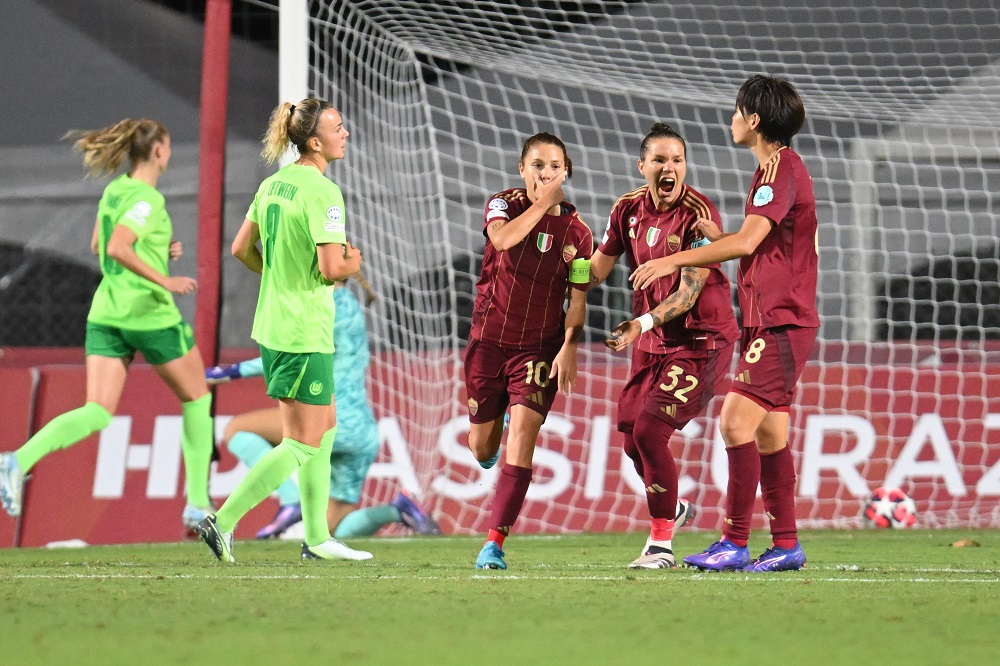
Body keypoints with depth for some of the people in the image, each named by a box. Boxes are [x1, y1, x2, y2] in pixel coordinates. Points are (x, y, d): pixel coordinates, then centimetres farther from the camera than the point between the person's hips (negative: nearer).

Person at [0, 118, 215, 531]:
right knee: (197, 398, 16)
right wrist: (164, 280, -22)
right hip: (150, 314, -7)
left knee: (97, 414, -1)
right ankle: (198, 504, 17)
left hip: (106, 314, 7)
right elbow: (116, 249, -27)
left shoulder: (114, 191, 11)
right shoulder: (147, 199, -14)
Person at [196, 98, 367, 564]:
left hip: (271, 327, 9)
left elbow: (241, 248, 14)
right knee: (302, 446, -3)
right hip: (305, 334, -9)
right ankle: (222, 522, -5)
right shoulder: (322, 193, -18)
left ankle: (317, 537, 21)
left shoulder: (274, 183, 8)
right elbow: (332, 268, -23)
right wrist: (352, 264, -2)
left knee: (325, 429, 18)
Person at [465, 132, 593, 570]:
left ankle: (494, 543, -15)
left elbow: (577, 300, 0)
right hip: (489, 338, 1)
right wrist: (543, 204, -22)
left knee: (523, 433, -17)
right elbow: (502, 239, -26)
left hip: (540, 346, -1)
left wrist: (569, 347, -14)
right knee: (482, 449, 9)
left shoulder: (576, 232, -1)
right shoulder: (504, 205, -3)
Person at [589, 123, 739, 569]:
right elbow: (595, 271, 13)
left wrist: (643, 323, -36)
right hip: (651, 342, 7)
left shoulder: (699, 214, -19)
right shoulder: (628, 209, 0)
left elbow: (689, 293, -24)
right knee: (632, 437, 10)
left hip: (700, 340, -7)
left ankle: (661, 544, -5)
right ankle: (672, 509, 40)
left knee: (649, 431, -17)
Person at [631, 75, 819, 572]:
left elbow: (747, 241, -25)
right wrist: (716, 238, 14)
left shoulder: (782, 169, -14)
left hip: (782, 324, -10)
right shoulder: (776, 168, 18)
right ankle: (786, 545, 14)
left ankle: (735, 543, -15)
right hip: (770, 324, 10)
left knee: (737, 421, -15)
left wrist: (673, 260, -21)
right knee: (768, 434, 10)